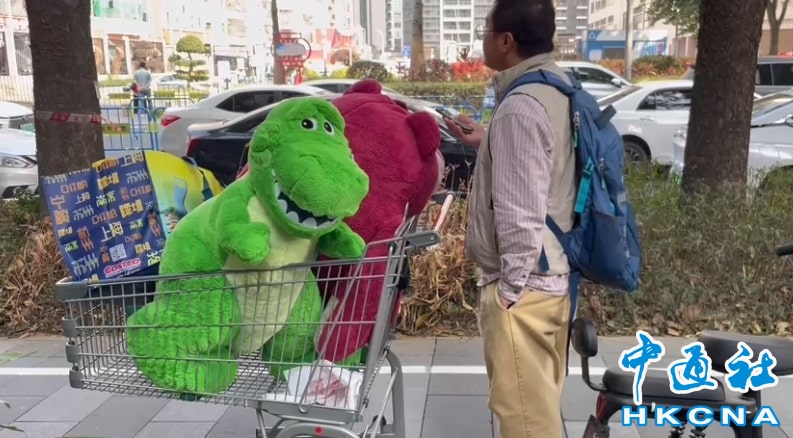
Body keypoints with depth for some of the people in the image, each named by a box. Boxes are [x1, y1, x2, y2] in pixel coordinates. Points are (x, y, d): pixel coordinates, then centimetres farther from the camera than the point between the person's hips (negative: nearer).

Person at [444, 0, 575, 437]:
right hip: (555, 272, 10)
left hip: (524, 283, -9)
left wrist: (509, 286, -16)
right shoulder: (559, 88, 7)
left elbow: (520, 212, -24)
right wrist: (488, 143, 17)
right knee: (540, 401, 24)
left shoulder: (520, 106, -23)